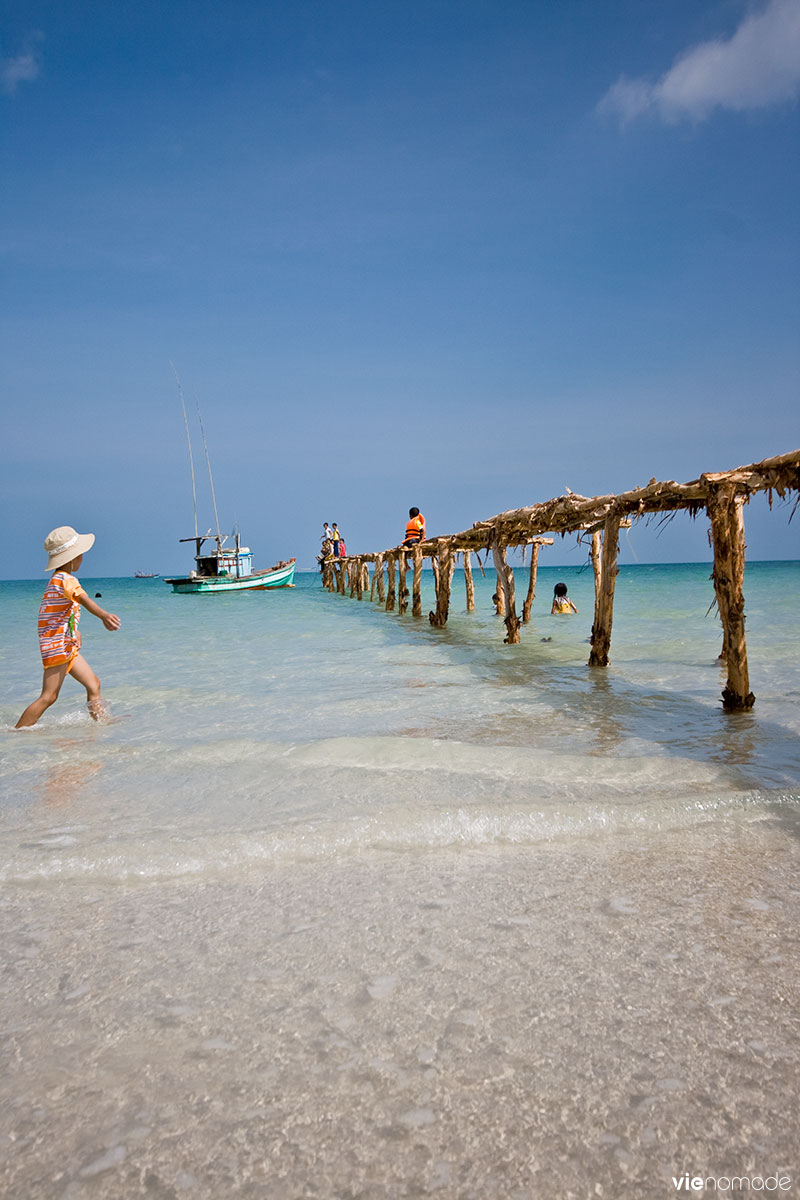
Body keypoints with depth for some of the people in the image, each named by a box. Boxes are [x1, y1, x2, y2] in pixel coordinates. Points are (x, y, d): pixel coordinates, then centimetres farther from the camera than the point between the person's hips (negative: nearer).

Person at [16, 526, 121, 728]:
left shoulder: (58, 578, 14)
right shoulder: (66, 579, -18)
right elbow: (83, 599, -39)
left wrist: (74, 631, 14)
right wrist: (103, 615, -55)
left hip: (67, 645, 10)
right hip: (56, 644, -10)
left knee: (93, 684, 13)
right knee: (49, 696, -8)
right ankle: (17, 731, -2)